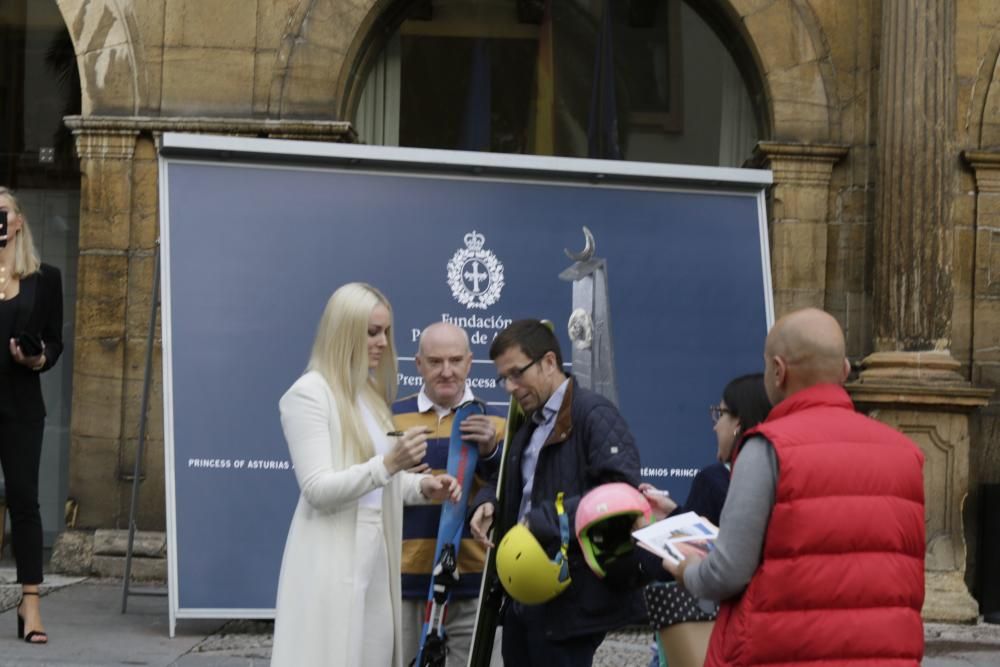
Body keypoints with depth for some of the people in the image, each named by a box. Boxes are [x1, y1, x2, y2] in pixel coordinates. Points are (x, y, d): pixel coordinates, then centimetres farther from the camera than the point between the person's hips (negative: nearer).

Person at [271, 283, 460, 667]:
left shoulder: (371, 392, 15)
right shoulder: (309, 394, -10)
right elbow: (318, 490, -17)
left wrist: (422, 487, 0)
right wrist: (388, 464, -27)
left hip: (375, 553, 8)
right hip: (332, 559, -8)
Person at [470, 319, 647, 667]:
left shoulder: (594, 414, -10)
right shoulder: (530, 428, 21)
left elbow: (621, 490, -22)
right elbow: (506, 479, 32)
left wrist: (544, 521, -23)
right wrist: (487, 503, 8)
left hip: (571, 601, -9)